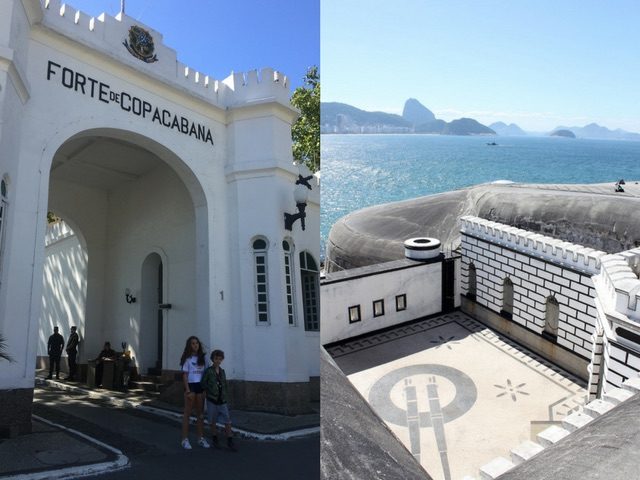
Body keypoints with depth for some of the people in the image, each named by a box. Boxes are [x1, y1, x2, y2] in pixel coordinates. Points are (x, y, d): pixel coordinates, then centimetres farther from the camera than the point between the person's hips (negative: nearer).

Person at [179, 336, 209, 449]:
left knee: (200, 413, 9)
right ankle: (185, 439, 4)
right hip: (191, 385, -5)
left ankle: (201, 438, 16)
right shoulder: (187, 359, -4)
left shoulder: (201, 358, 11)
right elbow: (185, 375, -8)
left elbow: (204, 374, 11)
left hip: (200, 386, 5)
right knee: (187, 413, -1)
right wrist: (188, 390, -15)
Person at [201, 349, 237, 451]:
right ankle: (214, 439, 24)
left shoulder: (222, 371, 7)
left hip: (222, 400, 4)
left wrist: (225, 396, 7)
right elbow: (203, 384, -6)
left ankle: (230, 442, 3)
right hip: (212, 400, -3)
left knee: (227, 421, -2)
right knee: (213, 421, 8)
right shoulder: (208, 371, -7)